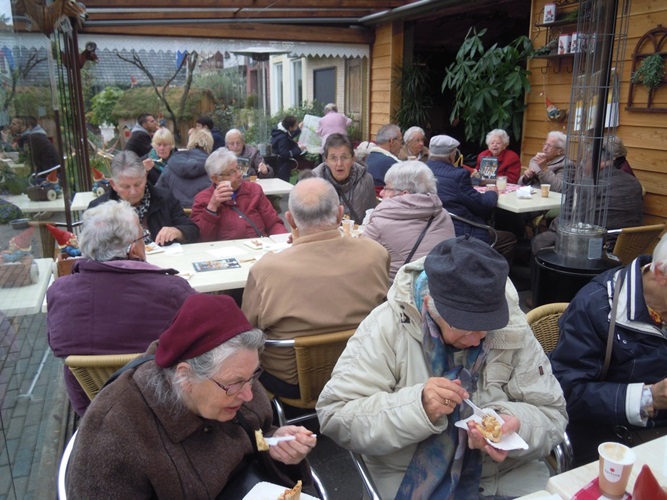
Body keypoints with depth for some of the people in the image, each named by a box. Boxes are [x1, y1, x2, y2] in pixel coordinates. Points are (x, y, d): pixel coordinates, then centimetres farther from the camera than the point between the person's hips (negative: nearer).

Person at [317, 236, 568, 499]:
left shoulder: (513, 328, -8)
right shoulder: (387, 326, -16)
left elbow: (551, 414, -1)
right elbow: (335, 416, -17)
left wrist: (516, 426, -23)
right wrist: (417, 407, -30)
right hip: (407, 479, -2)